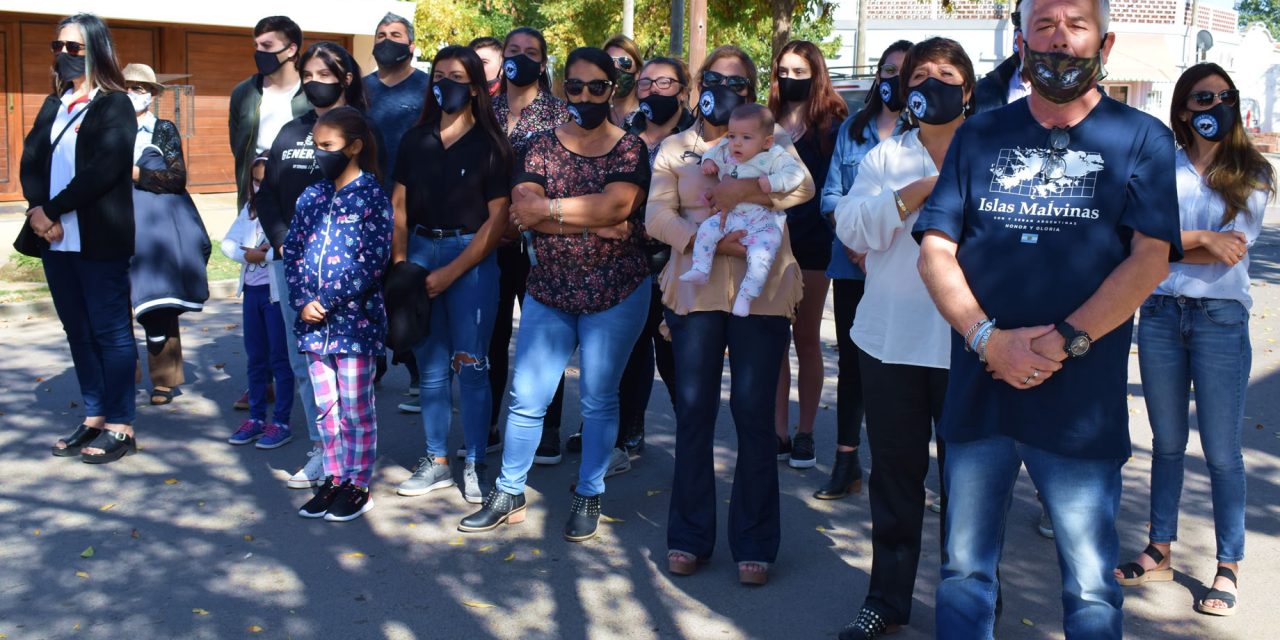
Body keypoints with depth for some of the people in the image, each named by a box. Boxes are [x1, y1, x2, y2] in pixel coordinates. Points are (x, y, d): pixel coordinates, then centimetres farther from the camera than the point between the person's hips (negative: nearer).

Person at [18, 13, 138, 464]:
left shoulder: (115, 105, -3)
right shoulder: (53, 105, 17)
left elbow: (104, 169, -15)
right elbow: (31, 161, 7)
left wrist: (53, 211, -15)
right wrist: (39, 211, -11)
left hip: (99, 238, -7)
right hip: (55, 238, 7)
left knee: (110, 331, -2)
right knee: (78, 332, 11)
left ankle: (120, 427, 3)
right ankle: (94, 419, 20)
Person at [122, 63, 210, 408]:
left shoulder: (164, 130, 6)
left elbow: (177, 179, -3)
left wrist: (136, 173, -11)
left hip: (157, 227, -2)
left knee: (159, 307, -1)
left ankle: (164, 380, 7)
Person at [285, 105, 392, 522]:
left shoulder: (371, 196, -7)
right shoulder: (312, 196, 10)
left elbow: (373, 260, -14)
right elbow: (293, 250, 10)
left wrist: (329, 303, -16)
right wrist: (302, 301, -5)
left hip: (355, 319, -6)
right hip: (313, 320, 6)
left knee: (356, 408, 4)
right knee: (325, 406, 13)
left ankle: (358, 485, 16)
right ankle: (333, 479, 24)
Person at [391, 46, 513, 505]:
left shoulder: (489, 145, -2)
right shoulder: (415, 140, 10)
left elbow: (497, 218, -7)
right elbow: (399, 205, 9)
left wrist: (452, 272, -11)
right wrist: (400, 261, -5)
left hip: (471, 256, -4)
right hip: (420, 251, 4)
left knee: (470, 364, -2)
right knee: (430, 364, 8)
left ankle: (475, 464, 10)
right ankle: (436, 461, 19)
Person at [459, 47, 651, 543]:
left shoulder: (629, 148, -1)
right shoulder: (541, 145, 4)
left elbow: (618, 204, -19)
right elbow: (523, 210, -11)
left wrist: (549, 209, -15)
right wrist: (593, 223, -19)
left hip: (616, 293, -2)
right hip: (548, 293, 2)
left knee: (599, 399, 7)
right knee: (526, 398, 4)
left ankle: (588, 497, 22)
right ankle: (509, 494, 19)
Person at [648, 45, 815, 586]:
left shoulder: (770, 138, 10)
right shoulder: (675, 149, 11)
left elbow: (802, 186, -9)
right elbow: (657, 216, -3)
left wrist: (744, 191, -21)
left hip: (761, 291, -1)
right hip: (695, 291, 1)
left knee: (754, 414, 0)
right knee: (693, 410, 3)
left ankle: (754, 543, 11)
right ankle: (689, 536, 15)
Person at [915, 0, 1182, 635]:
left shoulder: (1141, 140, 3)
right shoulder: (980, 135, 9)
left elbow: (1149, 261, -7)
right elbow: (935, 251, 2)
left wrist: (1064, 343, -17)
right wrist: (989, 339, -12)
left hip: (1081, 402, -2)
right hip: (976, 392, 3)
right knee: (963, 572, 12)